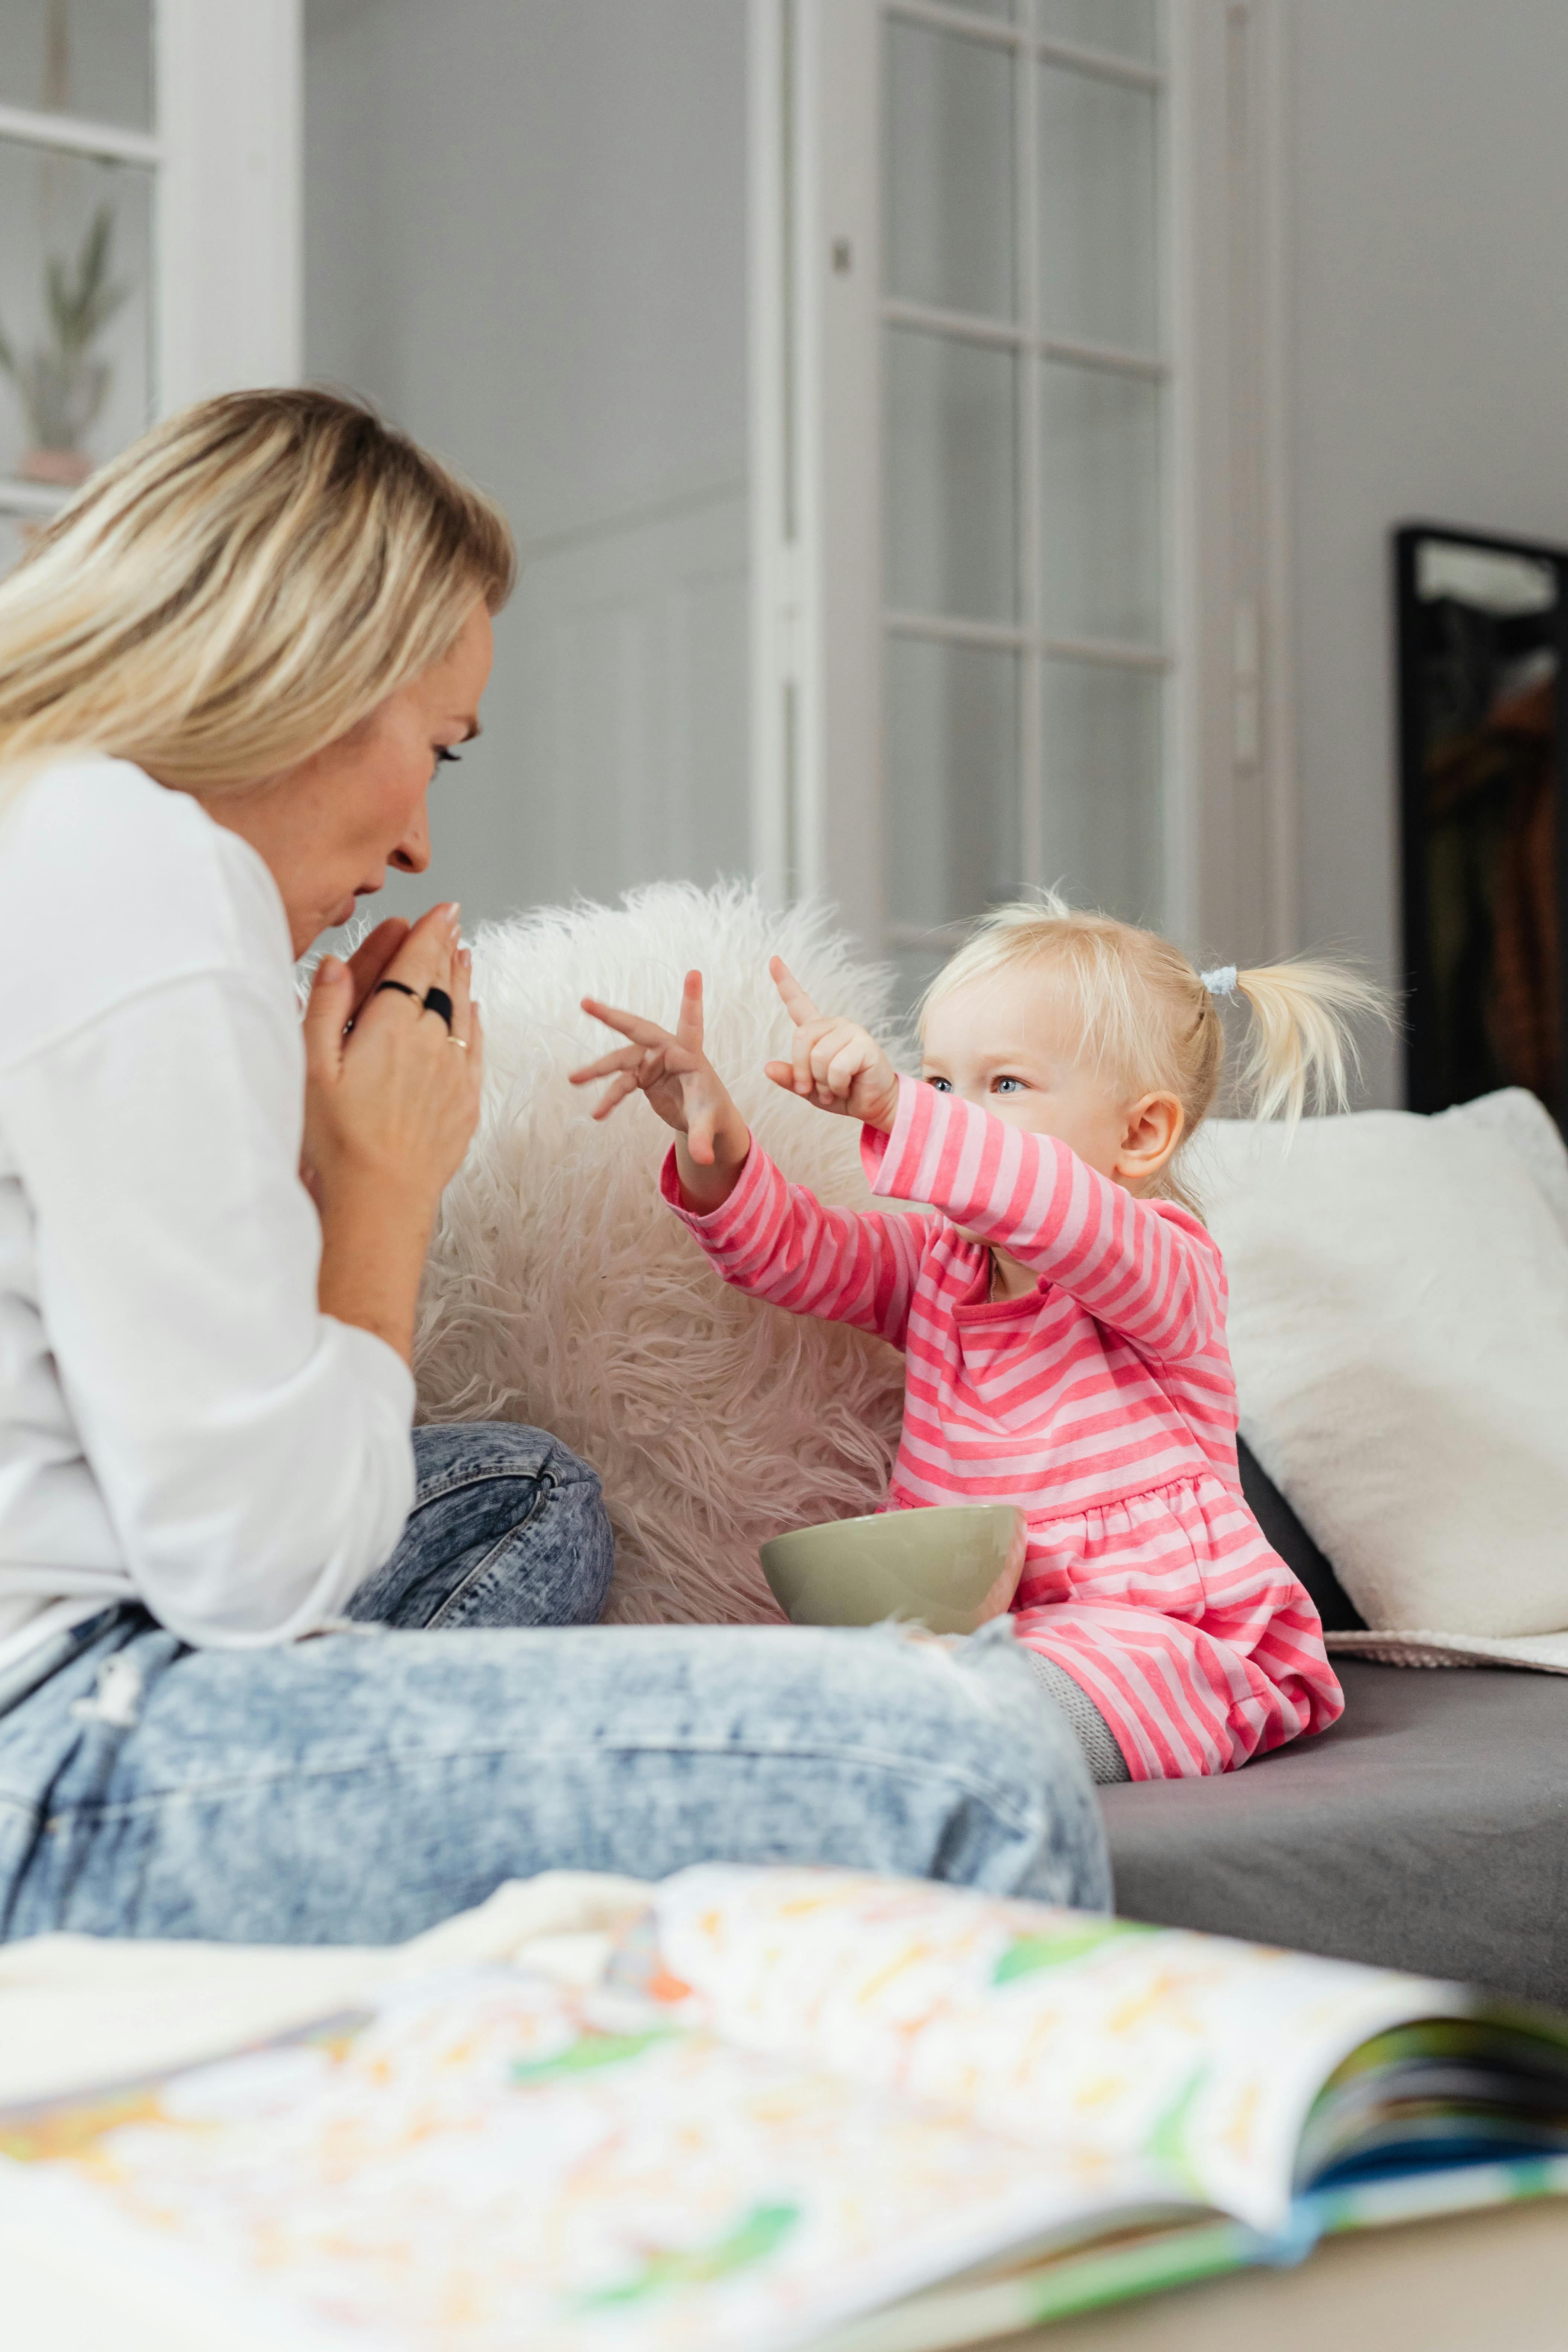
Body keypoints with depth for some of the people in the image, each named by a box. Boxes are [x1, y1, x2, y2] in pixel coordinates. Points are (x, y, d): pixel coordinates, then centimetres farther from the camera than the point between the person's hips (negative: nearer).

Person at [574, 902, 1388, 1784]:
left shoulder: (1162, 1265, -9)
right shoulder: (937, 1265, 15)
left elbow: (1063, 1216, -32)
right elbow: (791, 1249, 5)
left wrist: (894, 1109, -44)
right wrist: (716, 1147, -17)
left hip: (1150, 1633, -7)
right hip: (964, 1625, 7)